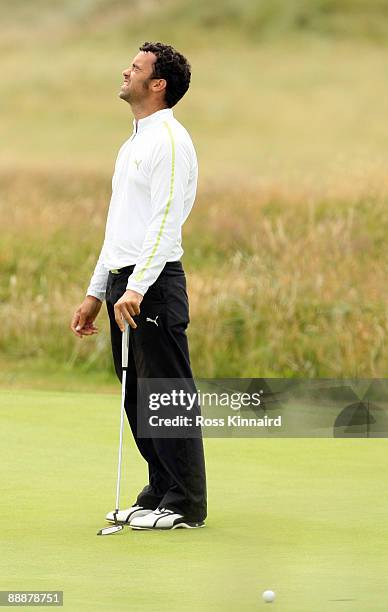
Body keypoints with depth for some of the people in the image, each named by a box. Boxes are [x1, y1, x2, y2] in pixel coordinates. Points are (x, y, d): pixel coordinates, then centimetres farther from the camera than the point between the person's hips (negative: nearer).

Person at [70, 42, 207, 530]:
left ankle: (185, 506, -4)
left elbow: (166, 220, -20)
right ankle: (159, 495, 17)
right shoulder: (133, 143, 21)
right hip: (123, 284, 10)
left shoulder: (169, 141, -11)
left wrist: (137, 287, -26)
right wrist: (96, 292, 22)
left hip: (154, 285, -10)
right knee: (138, 398, 11)